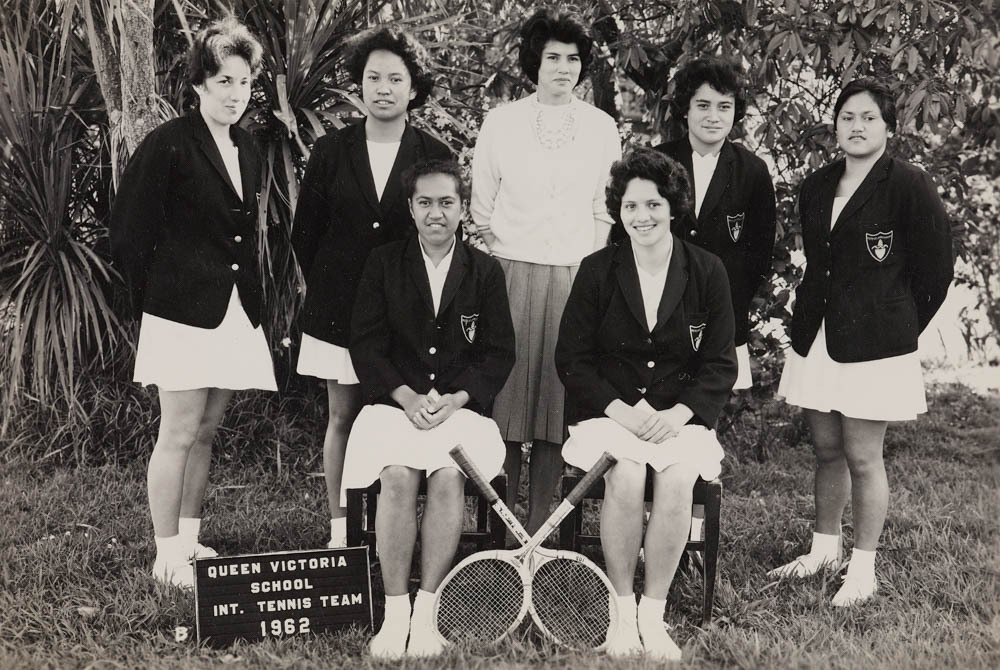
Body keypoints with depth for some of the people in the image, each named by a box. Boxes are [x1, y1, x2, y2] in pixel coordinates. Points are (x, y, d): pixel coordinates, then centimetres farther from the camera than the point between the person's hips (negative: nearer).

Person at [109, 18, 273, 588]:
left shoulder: (249, 151, 13)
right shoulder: (169, 144, -8)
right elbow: (131, 231, -7)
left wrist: (253, 298, 13)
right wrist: (153, 298, -2)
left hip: (235, 312, 7)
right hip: (184, 311, -6)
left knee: (206, 433, 12)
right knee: (179, 434, -2)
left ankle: (190, 540, 24)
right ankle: (167, 556, 9)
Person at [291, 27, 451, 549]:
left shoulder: (435, 156, 0)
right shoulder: (330, 152, 3)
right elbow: (304, 234, 10)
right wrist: (327, 289, 9)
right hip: (339, 309, 1)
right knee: (343, 417, 6)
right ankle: (339, 527, 16)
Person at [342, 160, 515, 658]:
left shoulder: (485, 272, 9)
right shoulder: (383, 264, 8)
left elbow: (499, 354, 5)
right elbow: (365, 345, 3)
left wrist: (453, 401, -10)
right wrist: (408, 398, -11)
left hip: (462, 406, 0)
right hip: (395, 402, 0)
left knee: (448, 478, -29)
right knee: (398, 478, -28)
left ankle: (426, 612, -18)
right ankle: (395, 612, -19)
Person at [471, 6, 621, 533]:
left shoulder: (602, 127, 9)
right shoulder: (501, 122, 6)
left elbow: (604, 211, 12)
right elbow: (481, 207, 10)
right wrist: (494, 262, 2)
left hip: (575, 278, 1)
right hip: (510, 273, -1)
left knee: (557, 398, 0)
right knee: (506, 396, -3)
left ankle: (539, 527, 7)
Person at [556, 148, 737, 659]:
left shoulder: (707, 272, 3)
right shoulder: (596, 271, 2)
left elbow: (720, 365, 3)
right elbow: (571, 360, 1)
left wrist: (678, 414, -12)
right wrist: (623, 410, -13)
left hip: (681, 415, 1)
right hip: (609, 411, 0)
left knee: (678, 477, -28)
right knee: (626, 476, -29)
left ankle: (653, 613, -11)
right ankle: (622, 611, -11)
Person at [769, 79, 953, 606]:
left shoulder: (909, 186, -8)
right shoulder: (816, 187, 11)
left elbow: (934, 268, -4)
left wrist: (899, 327, 2)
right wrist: (808, 320, 15)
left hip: (873, 344, -5)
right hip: (817, 338, 6)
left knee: (863, 457, 0)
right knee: (826, 450, 14)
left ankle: (863, 570, 13)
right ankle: (824, 548, 29)